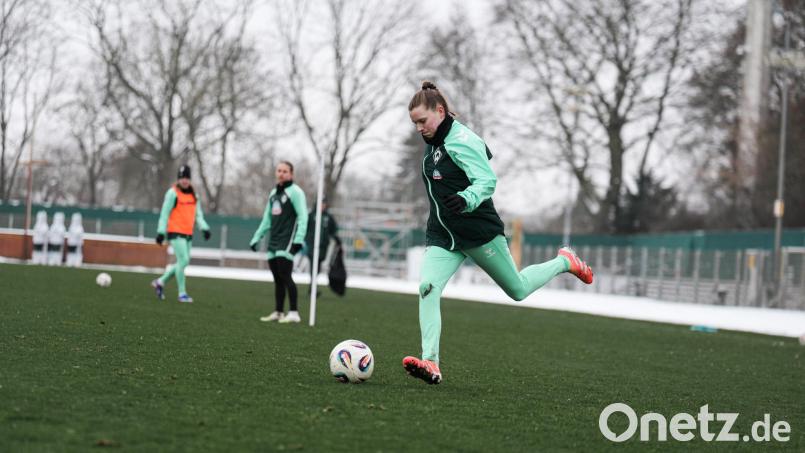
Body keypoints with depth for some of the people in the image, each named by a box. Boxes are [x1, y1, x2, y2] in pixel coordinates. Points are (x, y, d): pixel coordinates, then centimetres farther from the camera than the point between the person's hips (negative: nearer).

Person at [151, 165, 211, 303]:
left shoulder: (193, 194, 13)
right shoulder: (173, 193, -7)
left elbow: (198, 214, 15)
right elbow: (165, 213, -7)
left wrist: (204, 228, 0)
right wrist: (161, 232, -11)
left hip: (188, 234, 7)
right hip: (175, 233, -7)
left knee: (183, 262, 8)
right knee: (183, 260, -13)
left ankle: (160, 282, 25)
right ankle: (182, 293, -6)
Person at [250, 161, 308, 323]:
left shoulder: (295, 192, -5)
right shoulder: (273, 193, 19)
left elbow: (302, 217, -13)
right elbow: (267, 219, 25)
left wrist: (299, 239, -22)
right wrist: (256, 238, 21)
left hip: (287, 241, -7)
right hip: (274, 242, 7)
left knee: (285, 275, -14)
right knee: (277, 278, 8)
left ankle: (294, 313, -12)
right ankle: (278, 312, 13)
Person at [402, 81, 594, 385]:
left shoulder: (461, 141, -19)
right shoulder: (432, 142, 8)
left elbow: (487, 181, -26)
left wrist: (466, 200, -46)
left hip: (478, 232, -7)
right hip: (442, 235, 7)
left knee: (518, 290, 9)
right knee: (427, 289, -16)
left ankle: (564, 262, 36)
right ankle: (431, 364, -22)